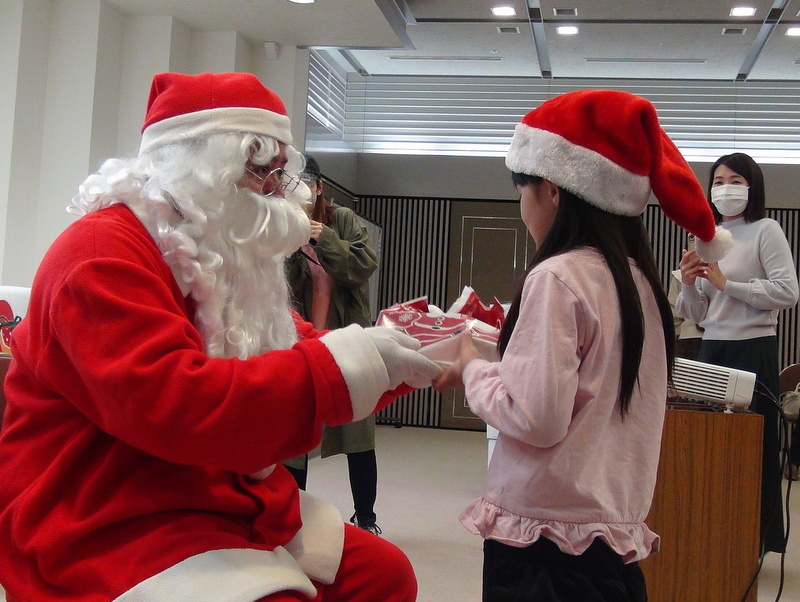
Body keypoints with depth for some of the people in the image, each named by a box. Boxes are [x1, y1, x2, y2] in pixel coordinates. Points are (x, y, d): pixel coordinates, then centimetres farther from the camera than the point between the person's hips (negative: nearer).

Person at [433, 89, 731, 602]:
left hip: (544, 541, -7)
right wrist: (497, 361, 14)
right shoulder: (639, 279, 6)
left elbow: (534, 418, -20)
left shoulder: (557, 277, -16)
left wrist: (472, 370, -4)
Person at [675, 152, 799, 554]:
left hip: (753, 350, -5)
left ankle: (757, 538, 10)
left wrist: (726, 284, -14)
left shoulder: (765, 231, -1)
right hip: (712, 350, 6)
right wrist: (689, 283, -3)